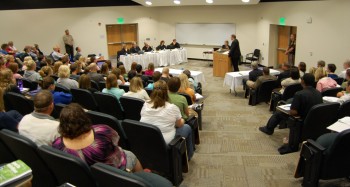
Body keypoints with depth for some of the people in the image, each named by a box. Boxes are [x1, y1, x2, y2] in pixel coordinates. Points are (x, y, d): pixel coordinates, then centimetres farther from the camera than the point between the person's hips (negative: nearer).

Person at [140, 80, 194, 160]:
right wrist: (182, 120, 24)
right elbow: (179, 124, -1)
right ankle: (188, 155, 39)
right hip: (166, 143, -5)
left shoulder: (145, 105, -6)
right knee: (187, 127, 21)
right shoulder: (172, 108, -18)